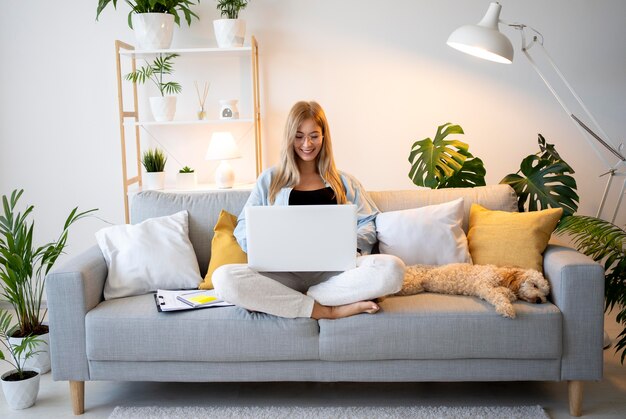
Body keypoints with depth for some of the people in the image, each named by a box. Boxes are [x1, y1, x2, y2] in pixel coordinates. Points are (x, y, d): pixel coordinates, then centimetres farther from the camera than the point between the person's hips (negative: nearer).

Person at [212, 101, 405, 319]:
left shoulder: (344, 182, 23)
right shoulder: (269, 180, 21)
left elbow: (368, 225, 15)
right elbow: (243, 228, 13)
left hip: (334, 269, 1)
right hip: (285, 272, 0)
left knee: (392, 269, -31)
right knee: (224, 277, -32)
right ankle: (328, 311, -25)